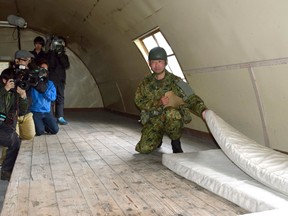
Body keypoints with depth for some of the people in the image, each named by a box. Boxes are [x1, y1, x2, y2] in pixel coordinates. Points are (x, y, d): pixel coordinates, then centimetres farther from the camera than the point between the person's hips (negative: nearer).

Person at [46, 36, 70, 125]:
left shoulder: (64, 56, 13)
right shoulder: (49, 54, 3)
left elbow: (66, 66, -4)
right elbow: (50, 65, -12)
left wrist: (60, 55, -12)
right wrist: (53, 53, -15)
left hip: (61, 79, 4)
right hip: (51, 79, -3)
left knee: (60, 98, 1)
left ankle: (60, 117, 2)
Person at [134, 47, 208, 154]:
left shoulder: (175, 81, -8)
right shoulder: (146, 83, 3)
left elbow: (191, 99, -16)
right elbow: (139, 101, -1)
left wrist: (202, 110, -38)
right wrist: (158, 103, -19)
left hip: (173, 120, -3)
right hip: (153, 121, 3)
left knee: (171, 113, -39)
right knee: (144, 149, -13)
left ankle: (175, 142, -10)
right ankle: (158, 138, 24)